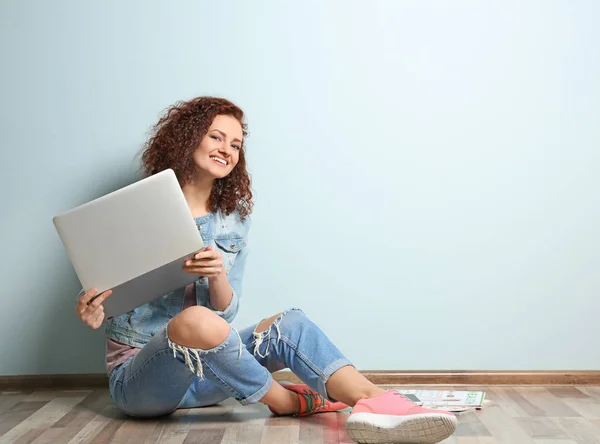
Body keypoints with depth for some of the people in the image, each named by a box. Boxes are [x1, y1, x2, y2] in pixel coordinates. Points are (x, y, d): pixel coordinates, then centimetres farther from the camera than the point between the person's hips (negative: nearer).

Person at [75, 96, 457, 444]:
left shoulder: (234, 220, 6)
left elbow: (226, 311, -1)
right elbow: (103, 296, 0)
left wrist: (218, 278, -25)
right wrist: (92, 312, -26)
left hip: (199, 372, 4)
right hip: (136, 374, -4)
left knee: (289, 323, -19)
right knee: (196, 320, -36)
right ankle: (287, 401, -13)